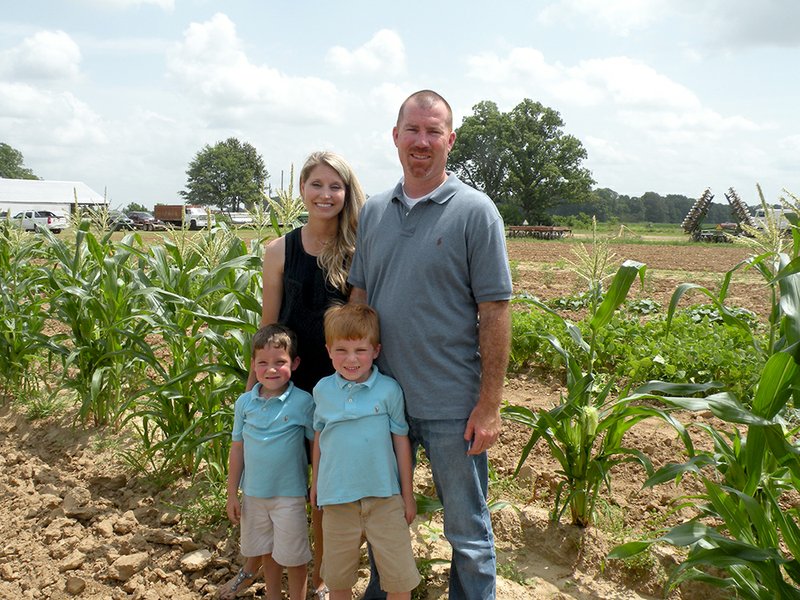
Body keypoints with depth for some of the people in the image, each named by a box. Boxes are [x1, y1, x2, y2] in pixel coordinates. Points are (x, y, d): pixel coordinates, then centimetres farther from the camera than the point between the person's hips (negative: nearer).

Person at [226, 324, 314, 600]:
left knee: (292, 557, 8)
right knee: (267, 552, 21)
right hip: (253, 494, 4)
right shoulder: (244, 402, -3)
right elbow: (237, 448, 4)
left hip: (289, 495, -4)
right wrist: (232, 494, 6)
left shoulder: (303, 402, -15)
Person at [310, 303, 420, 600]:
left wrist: (408, 494, 2)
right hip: (337, 498, 2)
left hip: (384, 497, -2)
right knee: (337, 576, 18)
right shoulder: (322, 390, -3)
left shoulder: (389, 389, -10)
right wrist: (315, 482, 16)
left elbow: (401, 441, -2)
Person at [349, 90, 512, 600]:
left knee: (467, 532, 11)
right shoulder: (374, 212, 7)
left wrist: (489, 405, -13)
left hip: (452, 406, -5)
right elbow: (358, 298, 11)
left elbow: (495, 312, -11)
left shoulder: (475, 212, -8)